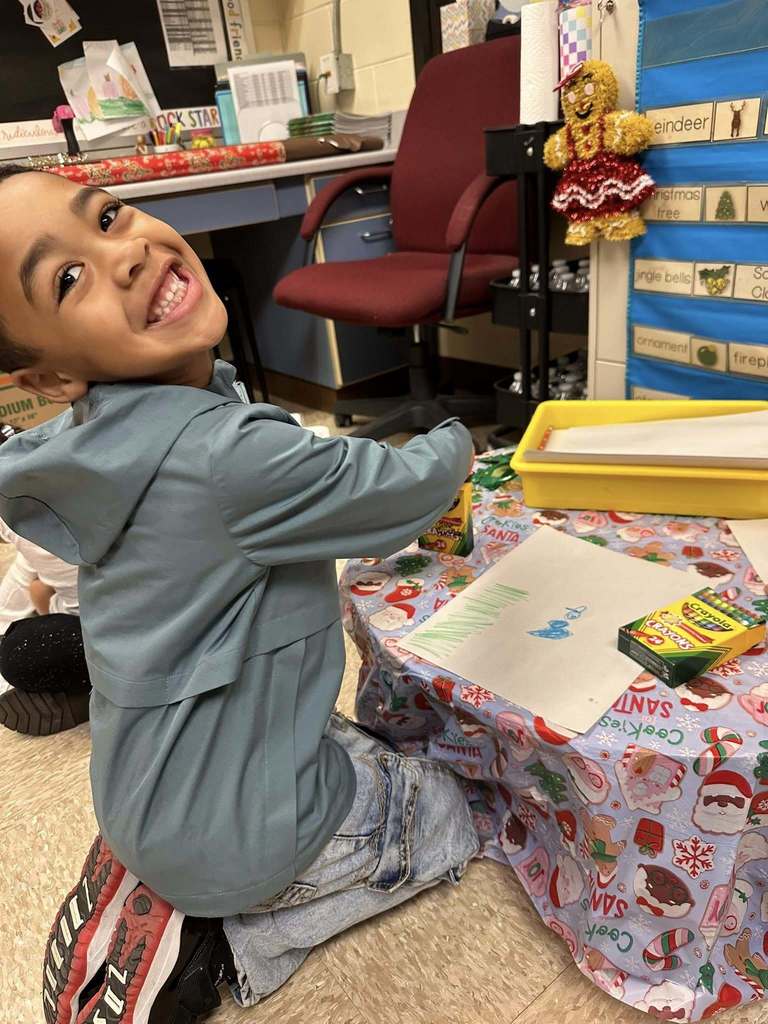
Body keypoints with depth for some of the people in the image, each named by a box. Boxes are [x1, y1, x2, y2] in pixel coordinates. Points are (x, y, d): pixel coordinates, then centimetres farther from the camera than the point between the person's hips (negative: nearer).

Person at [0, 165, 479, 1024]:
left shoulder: (115, 433, -6)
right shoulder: (221, 454, -34)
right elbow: (405, 487, -18)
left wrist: (401, 515, 3)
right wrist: (455, 443, 3)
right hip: (233, 824, -7)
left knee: (373, 753, 32)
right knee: (446, 814, 18)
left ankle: (164, 888, 20)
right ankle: (214, 943, 8)